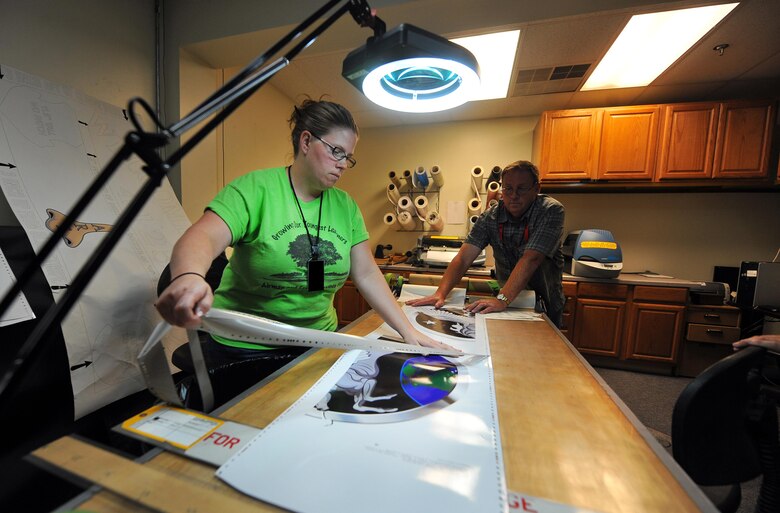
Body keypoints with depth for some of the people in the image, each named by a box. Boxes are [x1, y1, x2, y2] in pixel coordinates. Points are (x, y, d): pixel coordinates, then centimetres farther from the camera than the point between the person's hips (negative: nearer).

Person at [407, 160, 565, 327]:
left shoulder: (551, 211, -15)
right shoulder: (491, 216, -8)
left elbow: (530, 259, -29)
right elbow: (463, 258, -18)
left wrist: (502, 299, -40)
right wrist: (440, 293, -32)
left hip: (545, 306, -2)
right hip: (510, 303, 2)